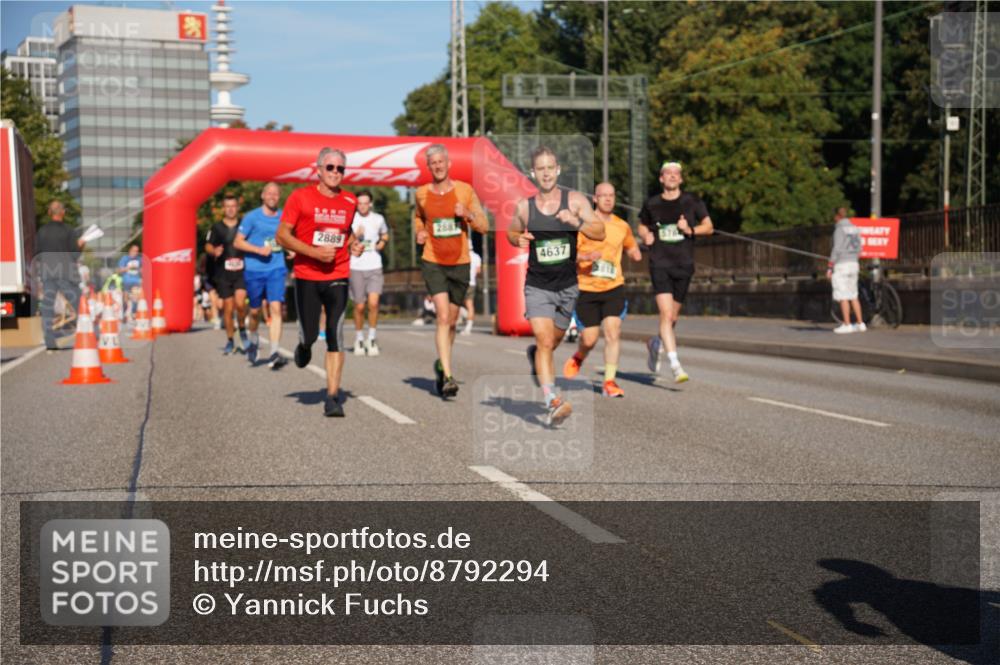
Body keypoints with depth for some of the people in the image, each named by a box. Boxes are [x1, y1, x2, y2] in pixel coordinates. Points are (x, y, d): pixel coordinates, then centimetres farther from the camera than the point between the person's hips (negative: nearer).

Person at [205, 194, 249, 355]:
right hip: (223, 273, 1)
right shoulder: (217, 227, 5)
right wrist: (214, 251, -18)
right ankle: (230, 341, 17)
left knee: (240, 302, -19)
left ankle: (242, 330, 8)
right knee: (228, 307, 3)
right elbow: (208, 246, 3)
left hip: (241, 271, -1)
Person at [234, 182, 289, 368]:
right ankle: (254, 340, 41)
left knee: (276, 308, -14)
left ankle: (274, 354, -17)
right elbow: (238, 242, -3)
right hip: (254, 270, -1)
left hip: (276, 269, 1)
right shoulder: (252, 217, -1)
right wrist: (259, 249, -15)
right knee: (255, 310, 11)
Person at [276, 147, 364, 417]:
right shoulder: (300, 197, -5)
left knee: (336, 337, -6)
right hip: (307, 276, -2)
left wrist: (353, 243, 3)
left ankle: (332, 397, -2)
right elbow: (282, 235, -6)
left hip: (338, 277, 2)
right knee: (310, 334, 1)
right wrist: (314, 252, -17)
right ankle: (304, 345, 41)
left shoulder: (350, 201, 7)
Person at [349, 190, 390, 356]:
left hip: (374, 267, 1)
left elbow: (385, 236, 24)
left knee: (373, 303, -14)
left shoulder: (378, 219, 6)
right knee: (359, 306, 5)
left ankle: (372, 338, 3)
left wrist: (381, 244, 4)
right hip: (356, 267, -1)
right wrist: (356, 235, -17)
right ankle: (359, 339, 25)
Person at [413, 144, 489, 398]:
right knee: (443, 317, -17)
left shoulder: (465, 190, -1)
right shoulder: (422, 193, 2)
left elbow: (484, 227, 0)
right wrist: (419, 232, 5)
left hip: (460, 264, 1)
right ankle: (447, 376, -20)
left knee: (452, 321, 13)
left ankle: (441, 365, 37)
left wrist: (468, 214, -18)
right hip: (433, 263, -1)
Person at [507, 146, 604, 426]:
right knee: (545, 342, -19)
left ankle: (534, 355, 54)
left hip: (567, 286, 2)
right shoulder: (524, 207, -2)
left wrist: (577, 222, -28)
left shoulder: (575, 200, -4)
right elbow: (512, 232, 16)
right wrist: (519, 239, -7)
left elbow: (600, 233, -10)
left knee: (553, 342, 19)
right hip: (537, 286, -2)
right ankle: (552, 402, -23)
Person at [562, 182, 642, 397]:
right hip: (586, 288, -2)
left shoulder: (622, 226, 9)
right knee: (589, 339, 0)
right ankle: (578, 357, 37)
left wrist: (634, 252, 4)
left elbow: (631, 247, 28)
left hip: (614, 287, 2)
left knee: (613, 332, -13)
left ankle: (609, 382, -9)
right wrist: (586, 257, -26)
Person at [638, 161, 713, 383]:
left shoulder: (692, 202, 3)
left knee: (673, 317, 11)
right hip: (660, 265, -2)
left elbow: (708, 227, 9)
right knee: (666, 314, -17)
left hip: (684, 265, 2)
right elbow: (642, 225, 21)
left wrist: (690, 230, -10)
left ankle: (655, 344, 43)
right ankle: (676, 366, -20)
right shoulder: (651, 204, 4)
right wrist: (646, 236, -1)